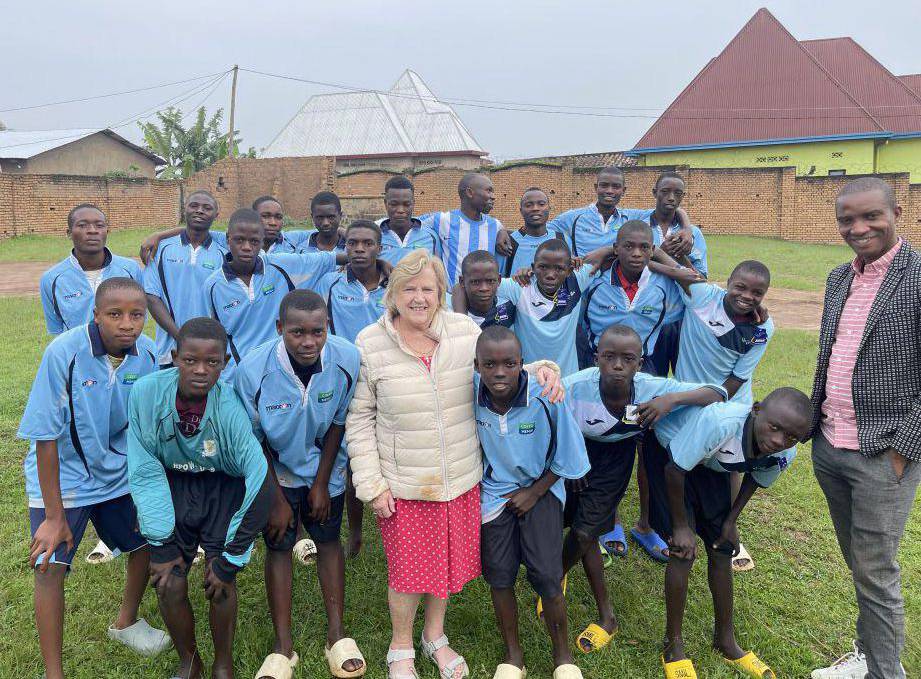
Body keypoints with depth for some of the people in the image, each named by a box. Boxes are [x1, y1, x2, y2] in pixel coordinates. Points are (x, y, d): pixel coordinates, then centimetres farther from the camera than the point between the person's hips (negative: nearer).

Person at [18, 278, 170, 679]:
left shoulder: (148, 353, -15)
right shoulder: (64, 352, -27)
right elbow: (46, 437, -22)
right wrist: (54, 516, -18)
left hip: (119, 474, 4)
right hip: (61, 475, -4)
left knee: (147, 541, 12)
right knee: (50, 567, -9)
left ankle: (126, 622, 41)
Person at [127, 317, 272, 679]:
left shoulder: (232, 407, -30)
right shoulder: (146, 392, -24)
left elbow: (259, 486, -24)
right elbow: (144, 471, -13)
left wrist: (230, 559, -16)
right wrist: (161, 544, -11)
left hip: (224, 490, -2)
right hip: (172, 486, 2)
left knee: (221, 584, -7)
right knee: (169, 585, -4)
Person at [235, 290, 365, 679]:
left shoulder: (348, 359, -27)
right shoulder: (254, 370, -30)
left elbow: (338, 423, -10)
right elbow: (256, 441, -15)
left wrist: (321, 483, -6)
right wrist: (276, 499, -9)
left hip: (324, 467, 1)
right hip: (276, 470, -1)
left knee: (328, 540, 9)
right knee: (279, 546, 4)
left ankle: (337, 634, 22)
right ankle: (283, 647, 16)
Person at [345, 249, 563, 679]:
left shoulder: (464, 330, -5)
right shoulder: (370, 345, -11)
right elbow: (359, 418, -6)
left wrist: (538, 370, -13)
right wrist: (371, 484, -10)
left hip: (461, 480, 3)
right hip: (403, 484, -3)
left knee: (448, 561, 20)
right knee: (408, 570, 11)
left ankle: (435, 637, 47)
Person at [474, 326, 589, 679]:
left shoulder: (546, 398, -26)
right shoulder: (470, 391, -21)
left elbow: (565, 459, -11)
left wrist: (533, 494, -8)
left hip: (540, 489, -2)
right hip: (492, 492, 2)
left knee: (546, 575, -6)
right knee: (499, 574, 5)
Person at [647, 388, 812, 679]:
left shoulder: (785, 455, -22)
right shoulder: (720, 422, -43)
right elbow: (675, 469, -29)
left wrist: (731, 520, 0)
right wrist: (681, 526, -20)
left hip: (709, 461, 6)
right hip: (669, 451, -5)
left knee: (722, 550, 8)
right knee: (684, 551, -10)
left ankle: (726, 641, 29)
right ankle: (673, 646, 9)